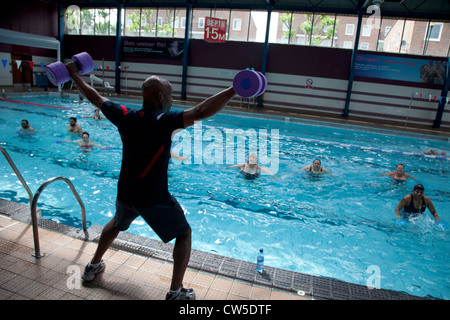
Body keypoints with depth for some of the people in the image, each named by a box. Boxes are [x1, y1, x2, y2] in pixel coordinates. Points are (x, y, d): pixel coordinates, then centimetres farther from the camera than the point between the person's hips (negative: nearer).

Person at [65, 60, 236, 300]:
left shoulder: (124, 116, -4)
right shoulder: (163, 121, -21)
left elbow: (94, 97, 10)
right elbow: (201, 112, -33)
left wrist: (74, 75, 25)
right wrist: (234, 90, -32)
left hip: (125, 194, 6)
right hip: (154, 199, -6)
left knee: (116, 224, 36)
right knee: (184, 234, 14)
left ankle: (93, 266, 51)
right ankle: (176, 292, 16)